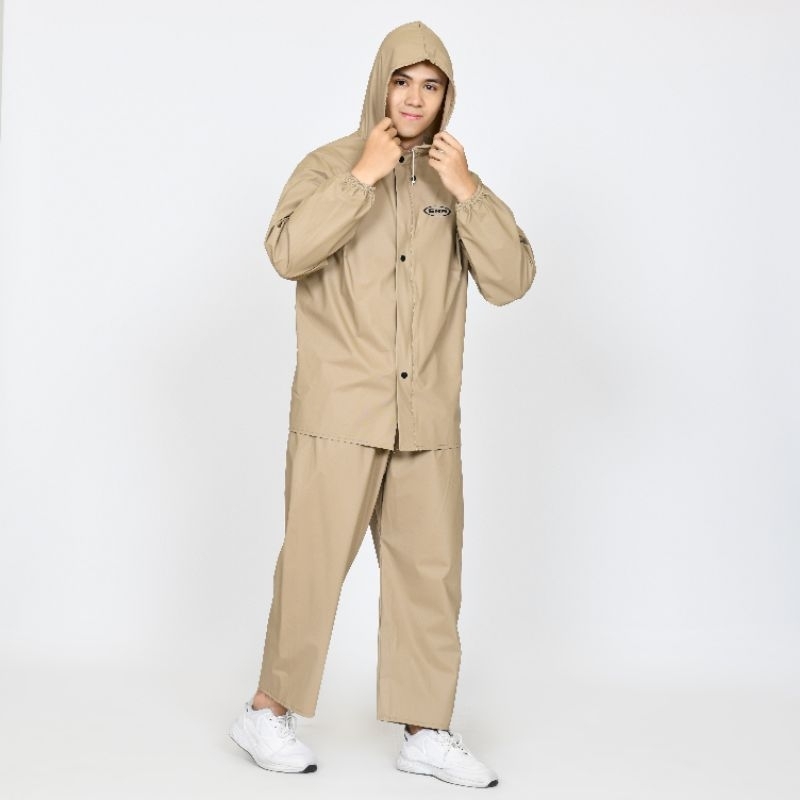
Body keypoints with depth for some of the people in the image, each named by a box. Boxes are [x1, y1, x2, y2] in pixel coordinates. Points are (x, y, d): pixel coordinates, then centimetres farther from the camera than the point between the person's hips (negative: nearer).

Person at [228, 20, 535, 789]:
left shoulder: (455, 180, 10)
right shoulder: (331, 164, 0)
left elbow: (511, 280, 0)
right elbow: (288, 252, -17)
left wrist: (467, 191, -9)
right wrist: (362, 175, -16)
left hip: (427, 419, 4)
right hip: (339, 412, -4)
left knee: (429, 570, 6)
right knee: (314, 563, 0)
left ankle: (424, 730, 17)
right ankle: (268, 711, 17)